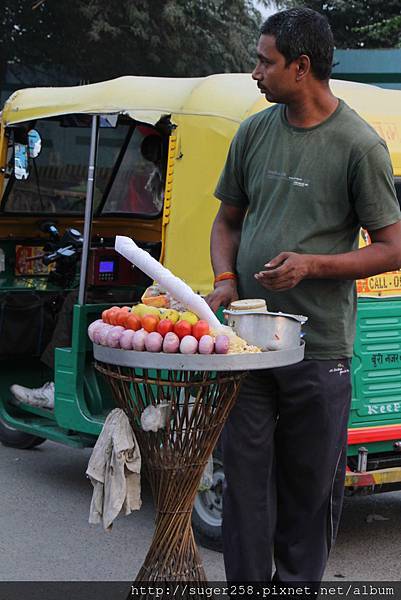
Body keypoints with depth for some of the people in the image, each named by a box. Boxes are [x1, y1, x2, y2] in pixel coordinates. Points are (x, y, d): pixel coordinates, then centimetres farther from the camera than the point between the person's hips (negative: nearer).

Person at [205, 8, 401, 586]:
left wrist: (311, 265, -17)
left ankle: (298, 582, 23)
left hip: (319, 347, -4)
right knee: (245, 474, 6)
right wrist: (225, 279, 1)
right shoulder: (255, 132, 9)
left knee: (311, 484, 7)